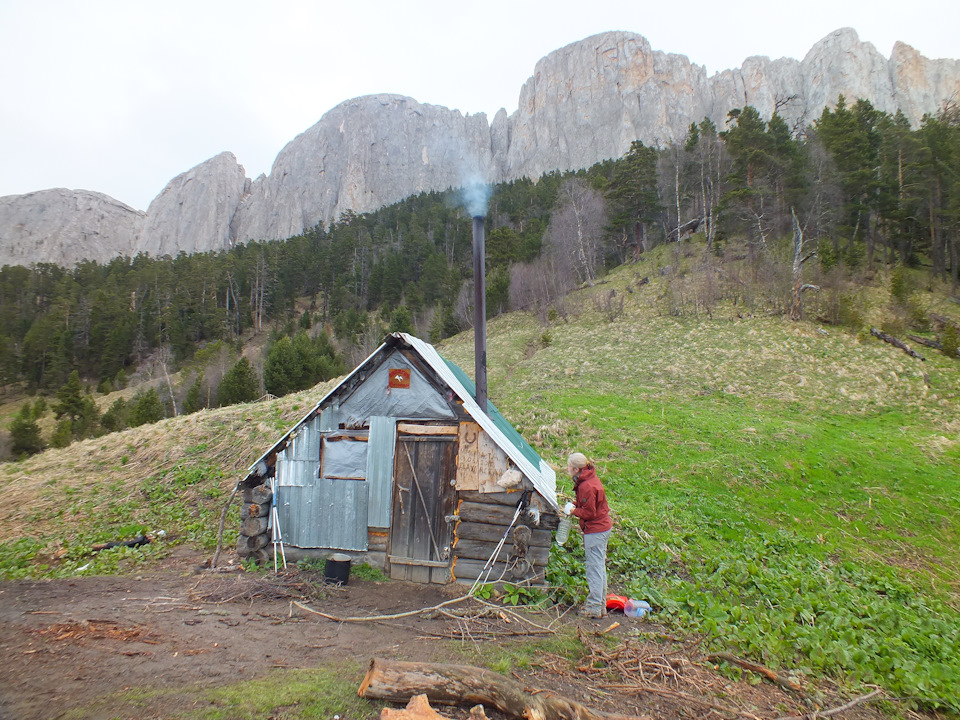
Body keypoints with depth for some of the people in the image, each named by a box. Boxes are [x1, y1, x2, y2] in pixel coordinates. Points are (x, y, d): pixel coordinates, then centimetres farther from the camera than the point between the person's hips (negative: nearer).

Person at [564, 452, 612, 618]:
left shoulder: (586, 486, -24)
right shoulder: (590, 479, 8)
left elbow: (589, 512, -21)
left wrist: (574, 511, -7)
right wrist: (575, 505, 5)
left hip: (595, 531, -11)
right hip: (603, 526, 11)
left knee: (594, 569, -2)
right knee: (599, 567, 17)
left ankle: (594, 607, 7)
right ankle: (601, 604, 27)